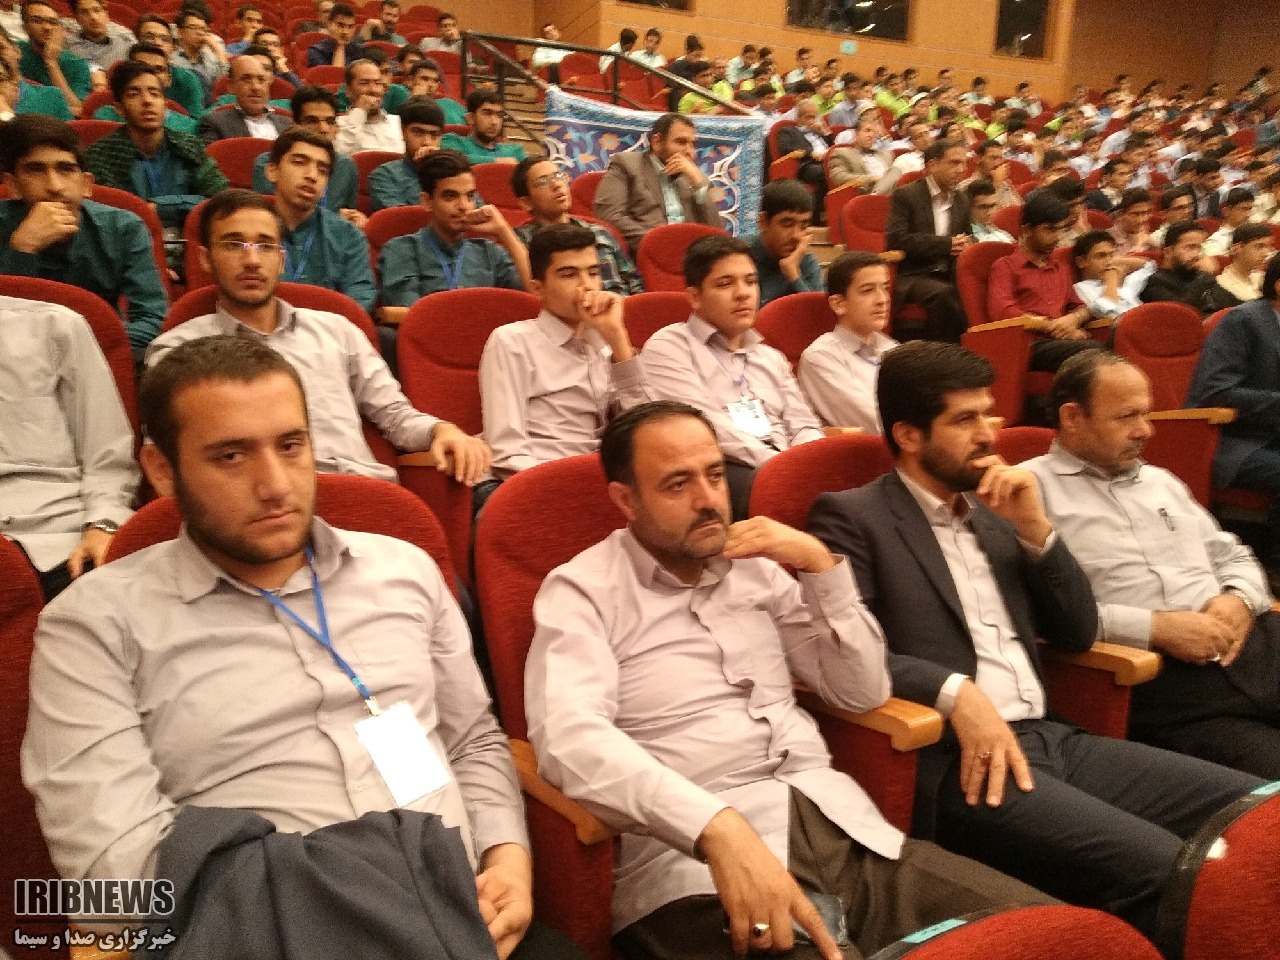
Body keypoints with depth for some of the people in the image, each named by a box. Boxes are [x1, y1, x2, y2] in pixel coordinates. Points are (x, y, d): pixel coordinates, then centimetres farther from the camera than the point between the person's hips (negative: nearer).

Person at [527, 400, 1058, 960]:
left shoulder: (757, 570, 18)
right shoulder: (580, 590, 1)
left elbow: (862, 693, 16)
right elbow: (570, 738, -18)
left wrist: (821, 564, 4)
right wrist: (719, 827, -30)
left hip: (840, 825, 7)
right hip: (694, 853, -6)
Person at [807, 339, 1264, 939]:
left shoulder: (993, 512, 18)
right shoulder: (850, 516, -3)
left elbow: (1078, 635, 15)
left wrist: (1035, 529, 3)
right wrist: (953, 691, -24)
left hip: (1051, 739, 8)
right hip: (956, 761, -7)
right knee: (1161, 869, -26)